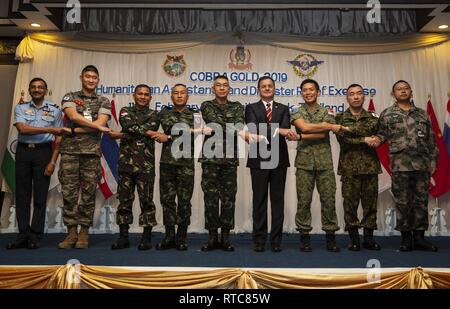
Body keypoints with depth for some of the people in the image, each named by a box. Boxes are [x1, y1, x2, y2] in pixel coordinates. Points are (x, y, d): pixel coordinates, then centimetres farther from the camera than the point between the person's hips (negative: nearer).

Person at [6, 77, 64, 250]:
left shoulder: (55, 110, 7)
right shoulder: (20, 108, 10)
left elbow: (58, 139, 4)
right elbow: (22, 129, -8)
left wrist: (52, 161, -6)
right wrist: (50, 129, -16)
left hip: (43, 152, -1)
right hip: (23, 152, 2)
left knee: (40, 195, -1)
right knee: (22, 194, 3)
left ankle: (35, 237, 7)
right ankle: (23, 235, 10)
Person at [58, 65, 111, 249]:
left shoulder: (103, 102, 12)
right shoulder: (70, 97, 12)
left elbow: (101, 122, -5)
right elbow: (73, 116, -8)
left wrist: (73, 130, -8)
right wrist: (97, 126, -8)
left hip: (91, 152, 0)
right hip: (69, 151, 0)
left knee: (88, 194, 1)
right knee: (69, 192, 0)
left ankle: (84, 233, 9)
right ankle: (71, 233, 10)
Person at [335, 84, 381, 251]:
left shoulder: (373, 117, 13)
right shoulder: (340, 118, 6)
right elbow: (342, 139, -7)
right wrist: (364, 140, -11)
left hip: (370, 165, 2)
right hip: (349, 166, -2)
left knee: (370, 202, 5)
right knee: (350, 202, -1)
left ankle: (369, 238, 15)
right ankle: (354, 239, 9)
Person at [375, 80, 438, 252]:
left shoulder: (422, 114, 14)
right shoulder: (387, 114, 7)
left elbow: (431, 140, 13)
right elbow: (382, 133, 4)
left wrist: (432, 161, 8)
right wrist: (377, 139, -19)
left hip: (422, 164, 3)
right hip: (400, 165, -3)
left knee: (421, 200, 6)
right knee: (402, 201, 1)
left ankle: (419, 236, 15)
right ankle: (406, 237, 11)